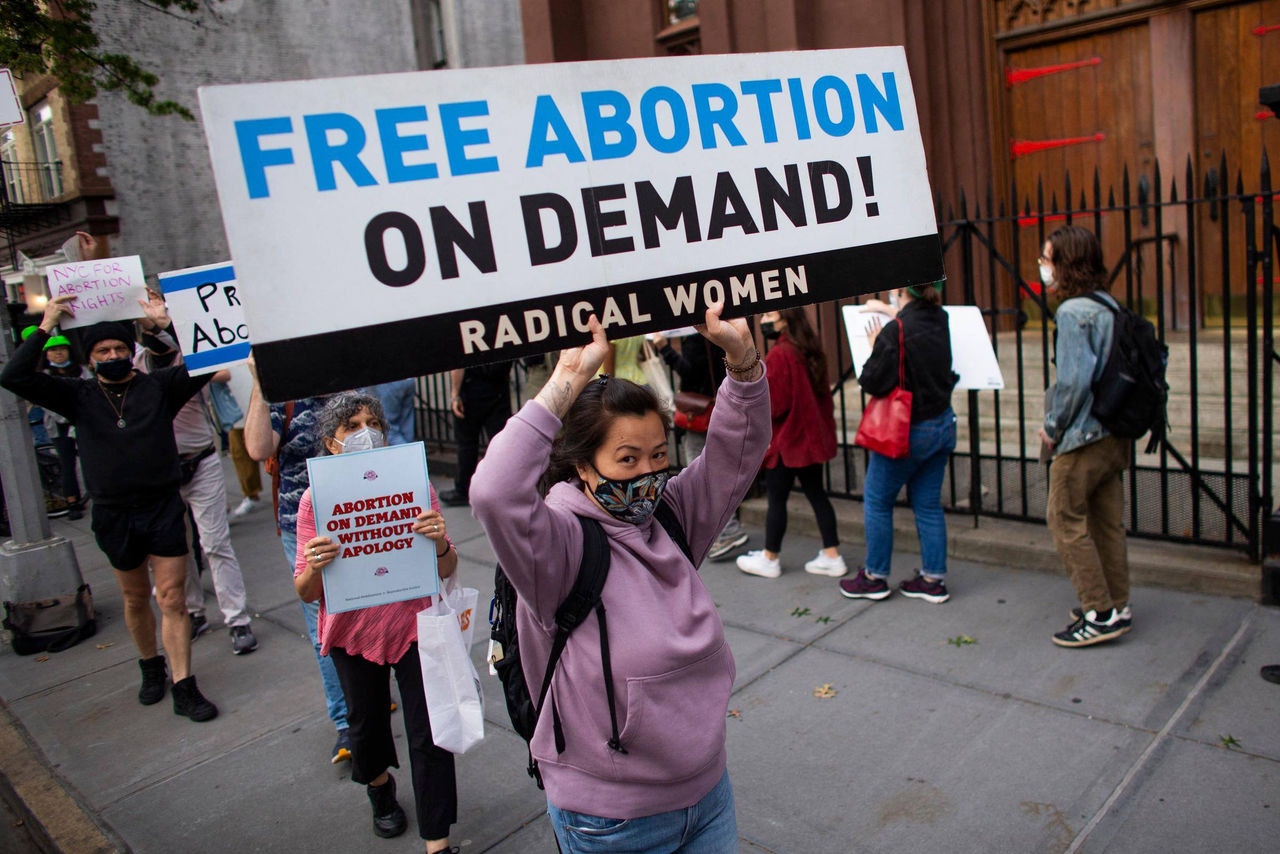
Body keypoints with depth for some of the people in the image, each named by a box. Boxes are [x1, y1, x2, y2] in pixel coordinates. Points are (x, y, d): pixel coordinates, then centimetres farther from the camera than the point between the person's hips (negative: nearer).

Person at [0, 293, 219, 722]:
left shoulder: (158, 386, 0)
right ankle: (151, 667, 37)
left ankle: (184, 688, 3)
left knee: (172, 599, -2)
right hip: (114, 516, 2)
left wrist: (166, 323, -15)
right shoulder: (79, 396, 3)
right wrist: (44, 329, -9)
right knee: (136, 598, 17)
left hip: (164, 508, -2)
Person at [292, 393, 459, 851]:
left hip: (413, 624, -1)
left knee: (429, 735, 1)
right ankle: (381, 790, 54)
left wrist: (440, 544, -30)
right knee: (367, 725, 21)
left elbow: (446, 572, -8)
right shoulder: (317, 499, -10)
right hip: (352, 632, 1)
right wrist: (315, 566, -31)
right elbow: (306, 592, -9)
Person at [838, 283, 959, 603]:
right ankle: (934, 579, 18)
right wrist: (895, 312, 31)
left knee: (877, 501, 8)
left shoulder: (896, 331, -21)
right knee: (928, 504, 13)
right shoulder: (940, 318, 2)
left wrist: (875, 347, -4)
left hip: (909, 430, -7)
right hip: (943, 425, 7)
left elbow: (873, 382, -18)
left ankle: (874, 577, 18)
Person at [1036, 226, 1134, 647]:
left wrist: (1053, 427, -10)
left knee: (1065, 519, 1)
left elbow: (1074, 379, -23)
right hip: (1115, 434, 9)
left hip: (1084, 436, -9)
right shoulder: (1110, 307, 9)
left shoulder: (1073, 312, -17)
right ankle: (1117, 606, 24)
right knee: (1107, 520, 15)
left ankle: (1100, 614, 3)